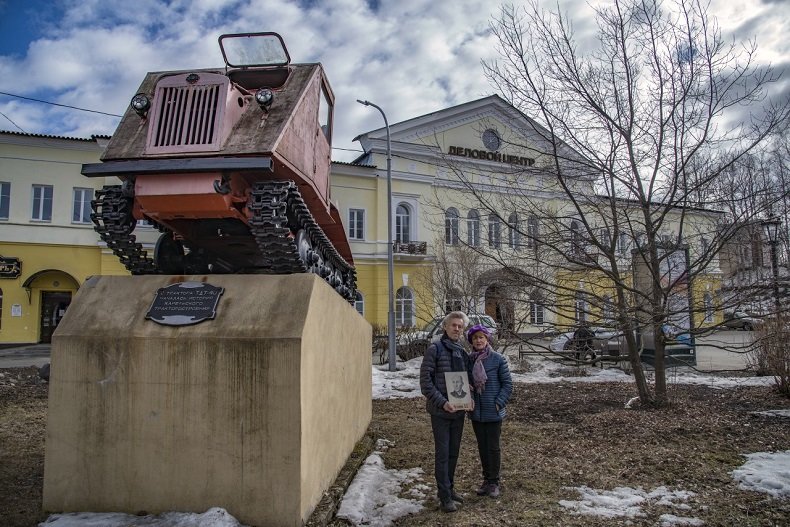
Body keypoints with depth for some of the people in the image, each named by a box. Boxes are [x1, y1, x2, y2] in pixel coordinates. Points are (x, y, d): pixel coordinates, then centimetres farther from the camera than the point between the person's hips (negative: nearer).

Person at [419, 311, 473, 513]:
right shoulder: (435, 348, -10)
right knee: (442, 453, 1)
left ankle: (449, 488, 30)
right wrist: (442, 402, -19)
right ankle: (445, 496, 11)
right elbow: (425, 381, -13)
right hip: (440, 411, -6)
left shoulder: (462, 352, 9)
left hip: (458, 411, 6)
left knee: (454, 452, 16)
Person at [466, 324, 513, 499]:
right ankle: (486, 479, 28)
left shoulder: (498, 359, -10)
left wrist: (499, 403, -13)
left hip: (493, 412, -4)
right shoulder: (469, 360, 0)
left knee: (493, 447, 6)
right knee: (482, 447, 14)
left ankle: (494, 482, 20)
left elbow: (507, 384, -6)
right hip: (476, 412, 4)